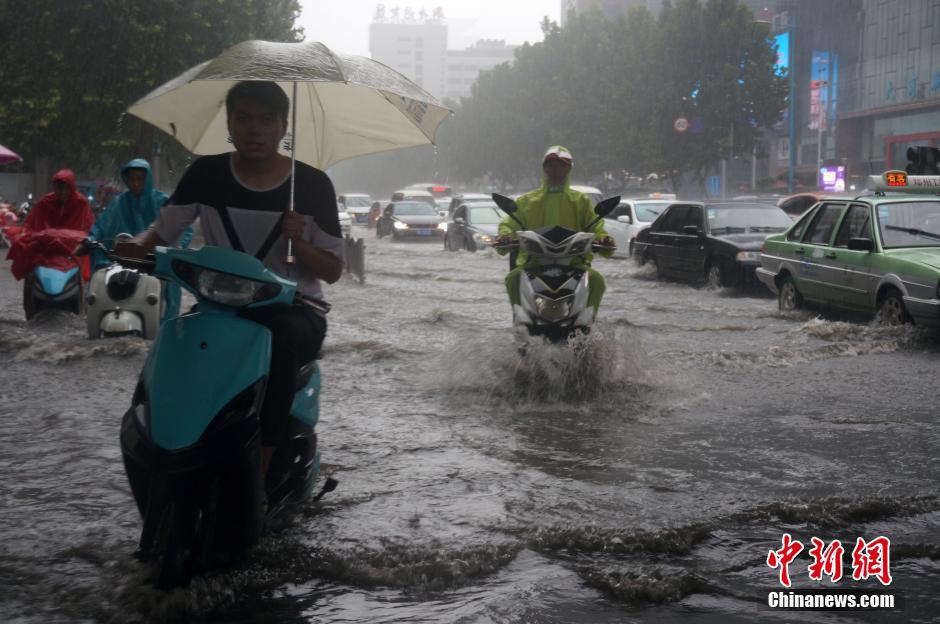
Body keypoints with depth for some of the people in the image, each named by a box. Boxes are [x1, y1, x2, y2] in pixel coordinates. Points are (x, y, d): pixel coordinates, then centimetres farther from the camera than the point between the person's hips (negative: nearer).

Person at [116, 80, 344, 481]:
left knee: (281, 340, -37)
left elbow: (333, 270, 1)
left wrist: (299, 243, -19)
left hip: (295, 308, -2)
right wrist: (138, 246, -17)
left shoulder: (312, 184, -2)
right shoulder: (206, 175, 2)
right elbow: (164, 229, 6)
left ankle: (257, 474, -36)